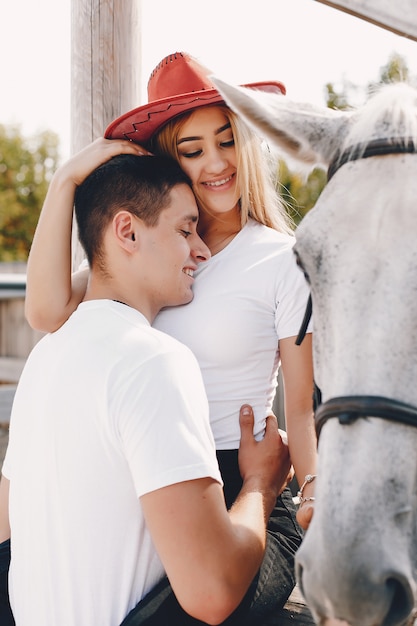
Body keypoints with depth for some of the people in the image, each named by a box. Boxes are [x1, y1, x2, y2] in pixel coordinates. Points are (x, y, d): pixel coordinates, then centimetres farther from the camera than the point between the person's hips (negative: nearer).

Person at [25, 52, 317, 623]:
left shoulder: (282, 261, -2)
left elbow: (304, 407, 0)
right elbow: (48, 313, -10)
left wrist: (316, 495, -16)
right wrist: (68, 181, -9)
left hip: (240, 494, -3)